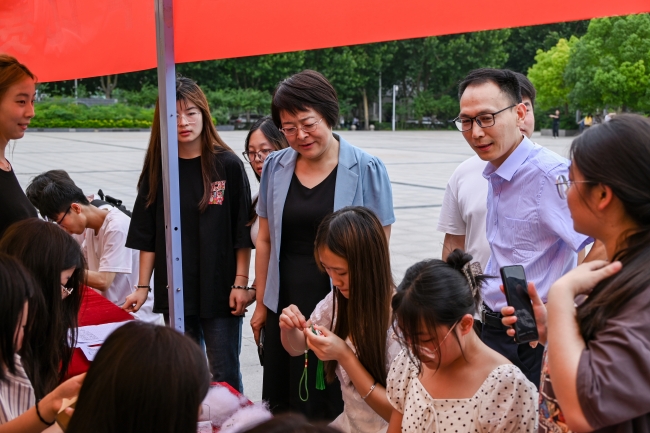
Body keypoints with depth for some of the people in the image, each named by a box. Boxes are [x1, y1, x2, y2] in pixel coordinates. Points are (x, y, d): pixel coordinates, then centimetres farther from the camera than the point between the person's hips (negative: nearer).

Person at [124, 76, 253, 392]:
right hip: (174, 291, 3)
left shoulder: (227, 165, -4)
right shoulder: (157, 169, 5)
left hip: (220, 291, -3)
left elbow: (243, 234, -3)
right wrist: (142, 287, 3)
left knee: (224, 376, 2)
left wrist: (241, 283, -8)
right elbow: (147, 237, 7)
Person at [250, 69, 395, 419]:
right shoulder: (275, 167, 5)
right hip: (285, 308, 4)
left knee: (335, 409, 0)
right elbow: (265, 241, 11)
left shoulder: (366, 169, -6)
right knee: (281, 405, 9)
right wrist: (261, 305, 12)